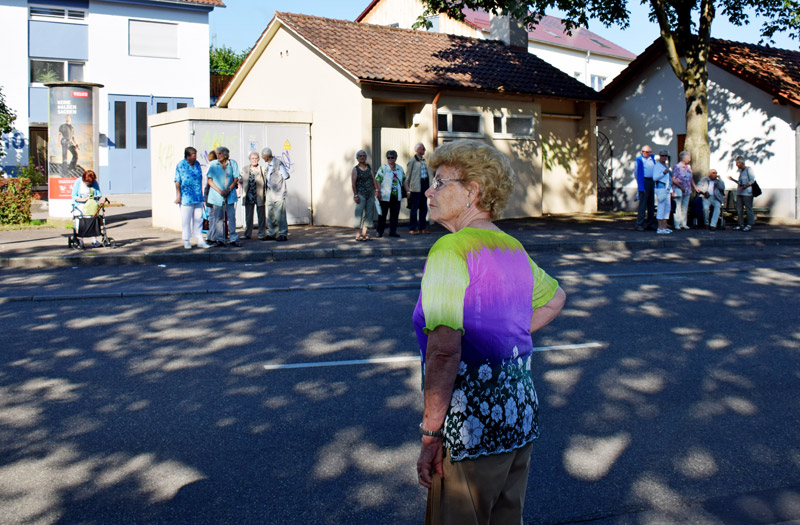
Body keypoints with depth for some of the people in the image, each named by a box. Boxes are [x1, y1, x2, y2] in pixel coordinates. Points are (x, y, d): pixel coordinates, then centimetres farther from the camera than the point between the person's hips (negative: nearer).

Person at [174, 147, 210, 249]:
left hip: (198, 197, 5)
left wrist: (201, 194, 17)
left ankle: (200, 240, 12)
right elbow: (177, 181, -7)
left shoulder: (197, 164, 11)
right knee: (186, 220, 1)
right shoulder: (180, 165, -5)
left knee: (198, 219, 7)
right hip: (186, 197, -5)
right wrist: (178, 195, -12)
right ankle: (186, 241, 10)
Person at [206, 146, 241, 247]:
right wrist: (219, 191, -11)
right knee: (218, 218, 3)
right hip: (217, 196, 0)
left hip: (230, 195, 0)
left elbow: (236, 179, 5)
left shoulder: (232, 163, 2)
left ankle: (233, 239, 6)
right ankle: (219, 239, 10)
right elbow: (210, 181, 1)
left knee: (231, 217, 0)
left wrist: (229, 189, -10)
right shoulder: (213, 164, 0)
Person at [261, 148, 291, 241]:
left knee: (280, 215, -5)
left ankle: (283, 234, 1)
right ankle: (273, 233, 21)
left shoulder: (278, 163, -13)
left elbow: (286, 176, -11)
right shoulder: (268, 165, 13)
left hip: (278, 193, -9)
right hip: (270, 193, 9)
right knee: (270, 215, 12)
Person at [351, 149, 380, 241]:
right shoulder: (355, 169, -2)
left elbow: (373, 179, 13)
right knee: (359, 213, -7)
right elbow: (353, 183, -7)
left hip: (370, 194, 5)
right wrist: (355, 195, -14)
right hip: (361, 194, -5)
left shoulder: (369, 167, 13)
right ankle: (358, 235, -7)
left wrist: (377, 190, 4)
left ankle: (364, 233, 11)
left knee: (369, 213, 5)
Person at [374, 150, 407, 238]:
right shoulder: (383, 168, -4)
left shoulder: (400, 169, 11)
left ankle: (393, 231, 12)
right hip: (385, 196, -4)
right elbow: (377, 181, -8)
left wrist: (408, 191, 12)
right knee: (382, 214, 1)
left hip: (396, 196, 4)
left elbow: (404, 181, 19)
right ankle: (380, 231, 10)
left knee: (395, 214, 5)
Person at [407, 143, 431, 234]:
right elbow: (407, 175, -5)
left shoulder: (423, 160, 15)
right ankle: (412, 228, 3)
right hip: (416, 187, -7)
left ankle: (422, 227, 16)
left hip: (424, 185, 7)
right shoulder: (412, 160, -6)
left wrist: (429, 185, 15)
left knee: (424, 208, 8)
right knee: (414, 208, -3)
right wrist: (408, 189, -8)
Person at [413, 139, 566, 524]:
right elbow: (554, 298, 29)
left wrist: (430, 435, -19)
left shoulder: (450, 250, -16)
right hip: (521, 416, 8)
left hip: (470, 427, -8)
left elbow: (444, 350, -24)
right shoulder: (514, 248, 9)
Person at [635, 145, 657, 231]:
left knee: (651, 204, 9)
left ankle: (650, 223, 16)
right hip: (644, 181, -6)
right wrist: (640, 186, -11)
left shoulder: (652, 158, 14)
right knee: (642, 204, -10)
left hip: (652, 181, 6)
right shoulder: (639, 159, -2)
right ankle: (639, 224, -9)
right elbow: (637, 173, -4)